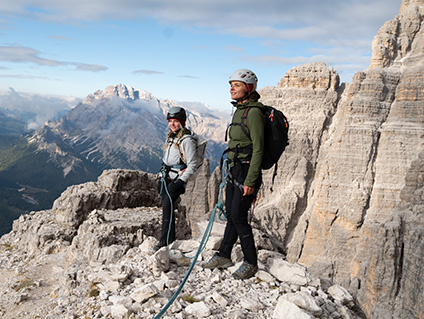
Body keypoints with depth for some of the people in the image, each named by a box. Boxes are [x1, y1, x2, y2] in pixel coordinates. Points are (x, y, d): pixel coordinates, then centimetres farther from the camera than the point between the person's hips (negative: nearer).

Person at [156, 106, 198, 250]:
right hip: (166, 177, 8)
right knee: (166, 207, 5)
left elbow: (192, 166, -13)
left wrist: (181, 181, -19)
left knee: (168, 204, -21)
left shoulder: (187, 141, -11)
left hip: (177, 178, -8)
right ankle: (170, 240, 12)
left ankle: (166, 241, -20)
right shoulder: (170, 137, 14)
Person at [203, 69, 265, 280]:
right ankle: (224, 256, 26)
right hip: (235, 169, 9)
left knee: (238, 217, -4)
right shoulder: (239, 110, 14)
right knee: (231, 214, 14)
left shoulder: (253, 112, -15)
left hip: (247, 171, -9)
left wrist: (250, 181, -21)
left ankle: (251, 263, 11)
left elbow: (258, 149, -19)